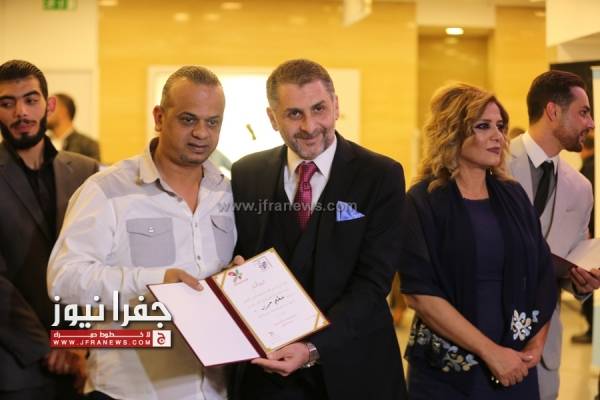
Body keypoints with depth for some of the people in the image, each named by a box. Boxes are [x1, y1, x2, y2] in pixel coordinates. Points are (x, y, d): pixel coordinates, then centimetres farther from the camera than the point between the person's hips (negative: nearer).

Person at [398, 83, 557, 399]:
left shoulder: (513, 197, 6)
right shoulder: (423, 201, -9)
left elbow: (542, 276, 8)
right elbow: (419, 293, -16)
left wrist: (536, 345, -4)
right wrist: (490, 350, -17)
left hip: (515, 370, 5)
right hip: (444, 373, -4)